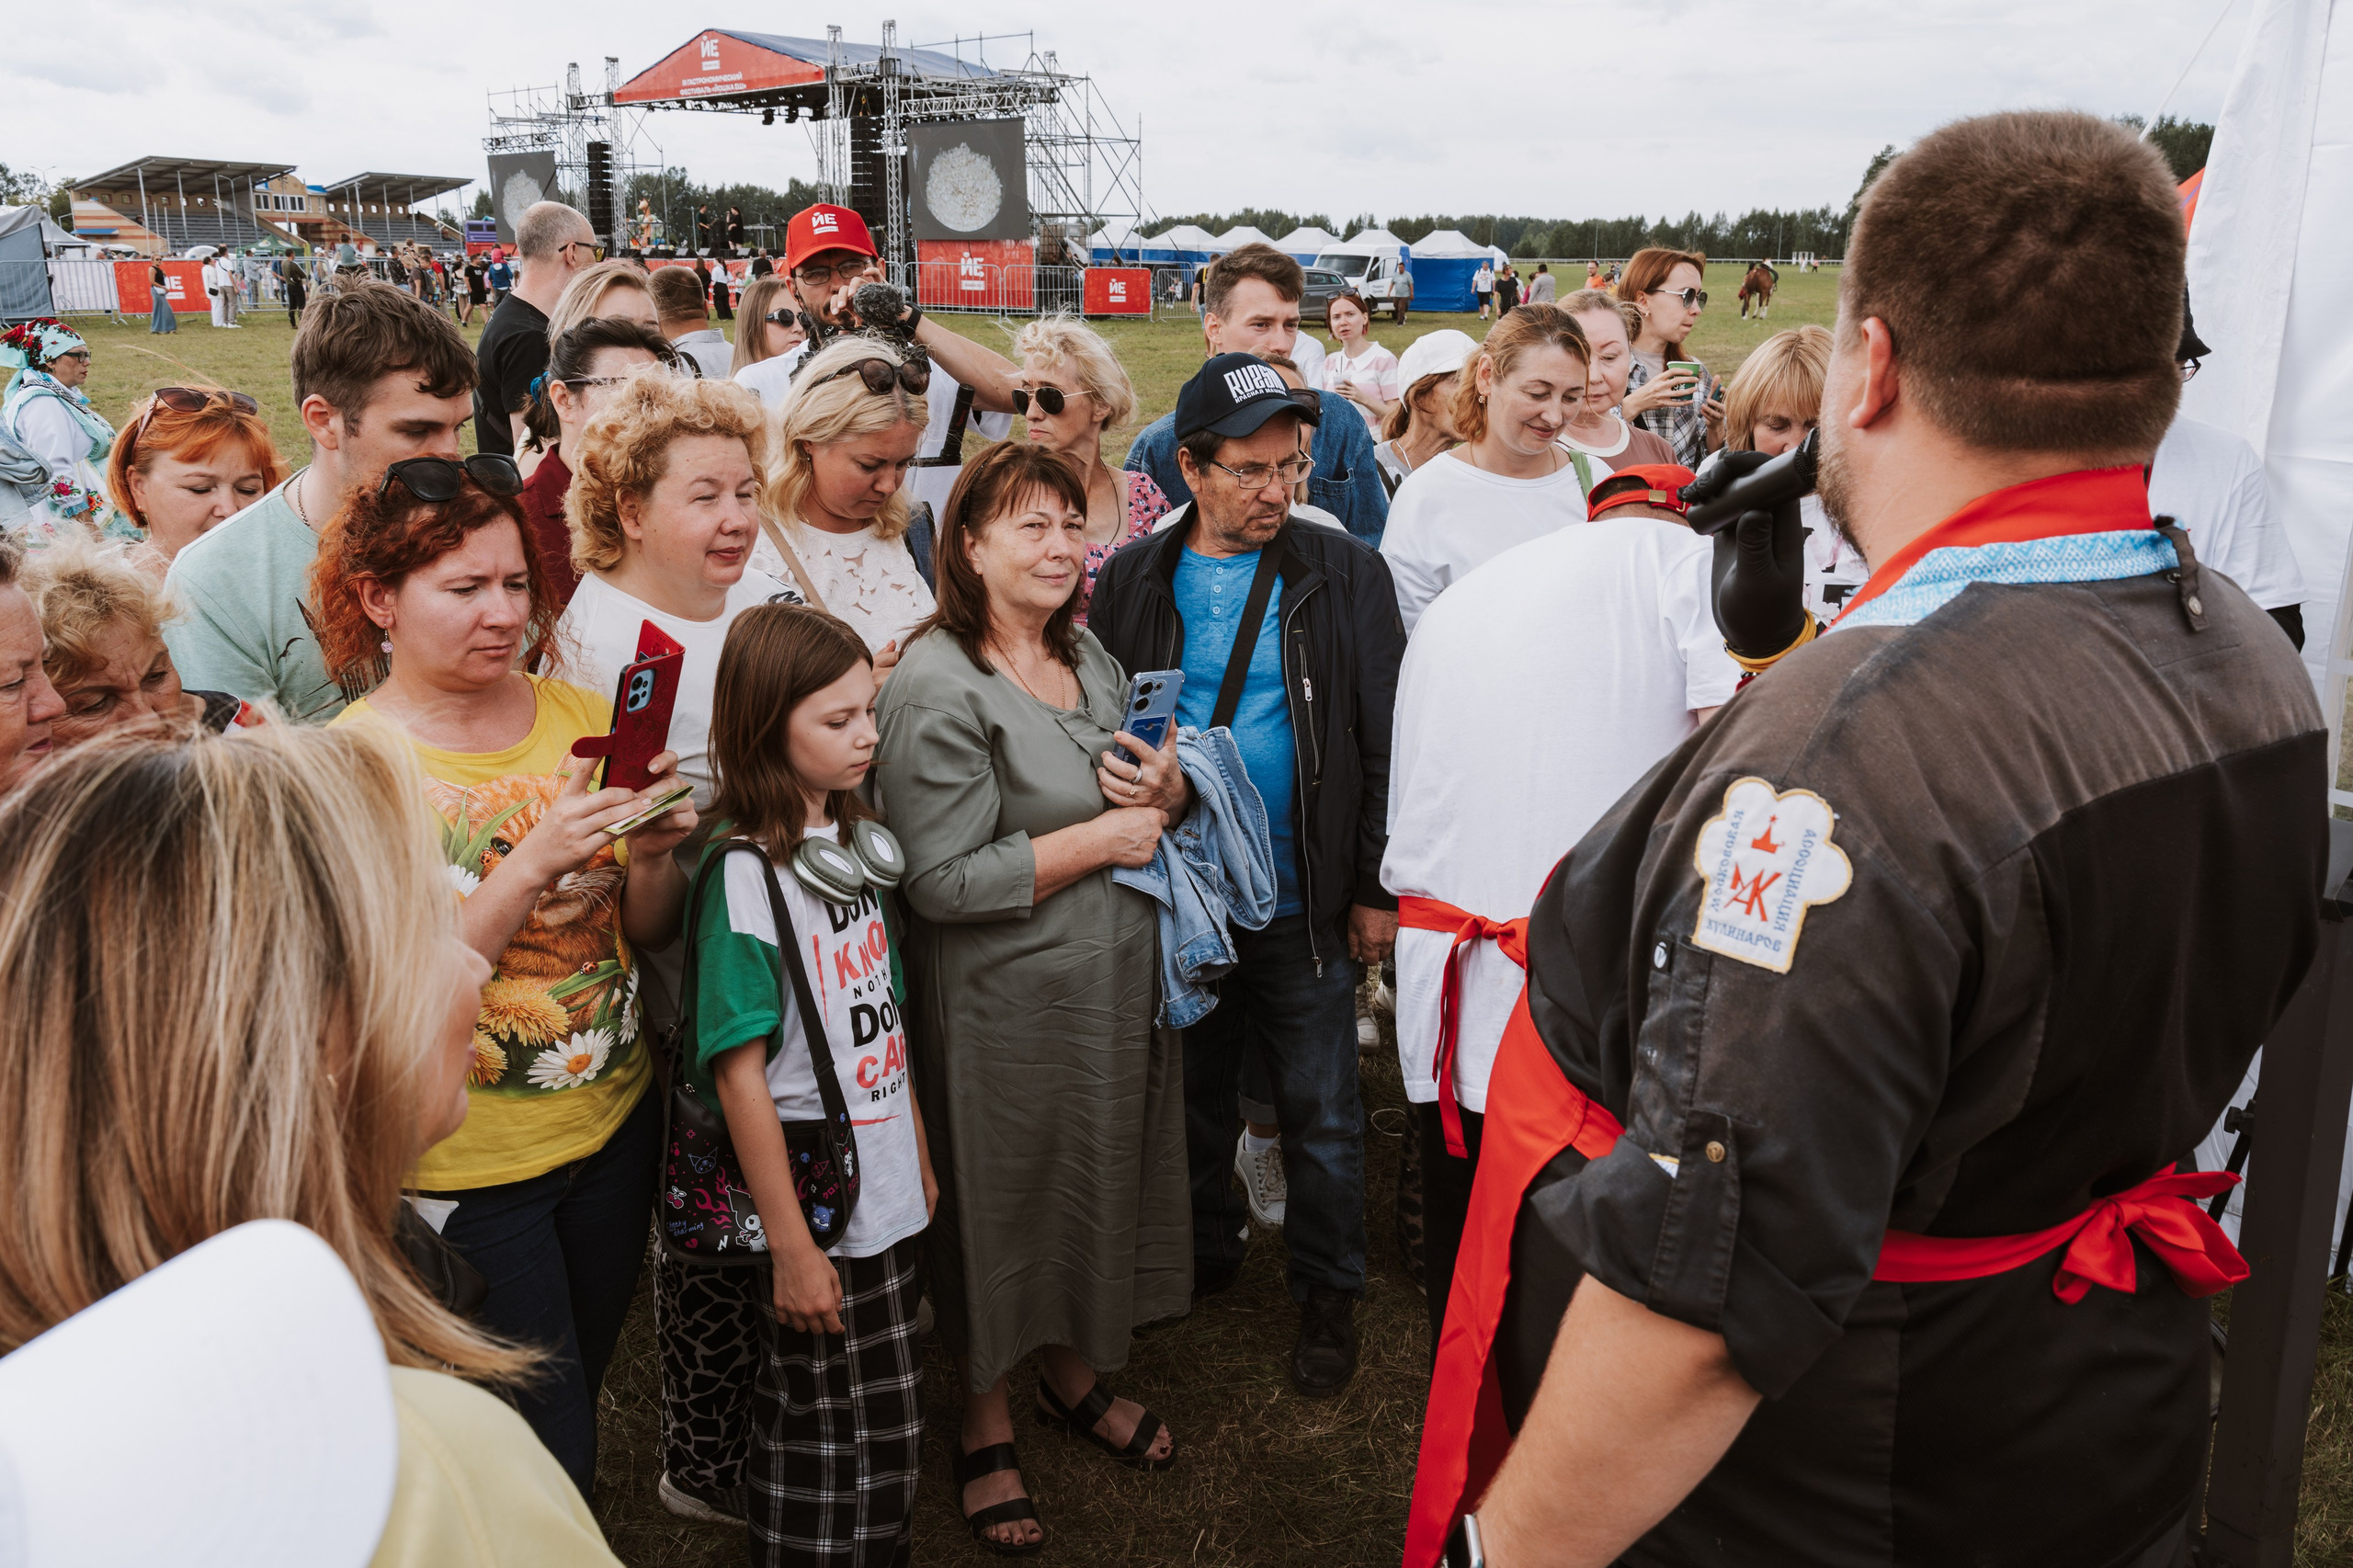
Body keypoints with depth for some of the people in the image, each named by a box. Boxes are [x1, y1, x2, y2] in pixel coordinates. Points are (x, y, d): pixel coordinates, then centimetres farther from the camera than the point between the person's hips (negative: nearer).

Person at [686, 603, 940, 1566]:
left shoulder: (854, 842, 5)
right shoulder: (744, 875, -18)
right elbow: (740, 1072, -19)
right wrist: (789, 1245, -18)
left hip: (888, 1196, 7)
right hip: (815, 1208, -7)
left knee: (882, 1441, 18)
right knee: (833, 1448, 6)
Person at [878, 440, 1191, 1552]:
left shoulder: (1089, 657, 8)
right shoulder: (937, 688, -18)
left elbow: (1140, 804, 18)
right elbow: (943, 880, -23)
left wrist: (1167, 792, -6)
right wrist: (1102, 840, -18)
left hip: (1115, 981, 7)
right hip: (1004, 1002, -7)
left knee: (1100, 1182, 20)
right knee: (1005, 1206, 10)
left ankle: (1074, 1377, 44)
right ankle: (987, 1426, 33)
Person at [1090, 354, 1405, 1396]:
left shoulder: (1345, 574, -3)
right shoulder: (1133, 582, 1)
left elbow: (1385, 740, -3)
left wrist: (1376, 888, -5)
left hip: (1303, 905, -2)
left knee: (1321, 1112, 9)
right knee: (1191, 1094, 19)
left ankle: (1328, 1291, 28)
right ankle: (1203, 1256, 40)